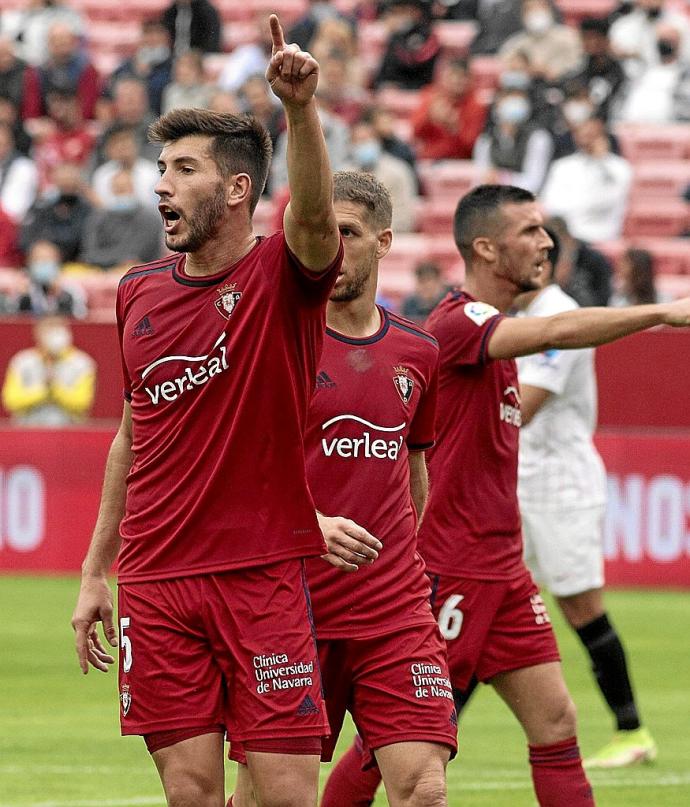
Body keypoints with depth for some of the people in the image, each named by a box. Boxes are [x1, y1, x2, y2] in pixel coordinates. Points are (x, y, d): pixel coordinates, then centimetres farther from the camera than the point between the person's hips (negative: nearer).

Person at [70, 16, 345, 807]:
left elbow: (314, 216, -30)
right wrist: (93, 572, 18)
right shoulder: (139, 293, 9)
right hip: (154, 585, 4)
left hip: (264, 577, -4)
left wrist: (300, 111, -47)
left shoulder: (281, 278, -6)